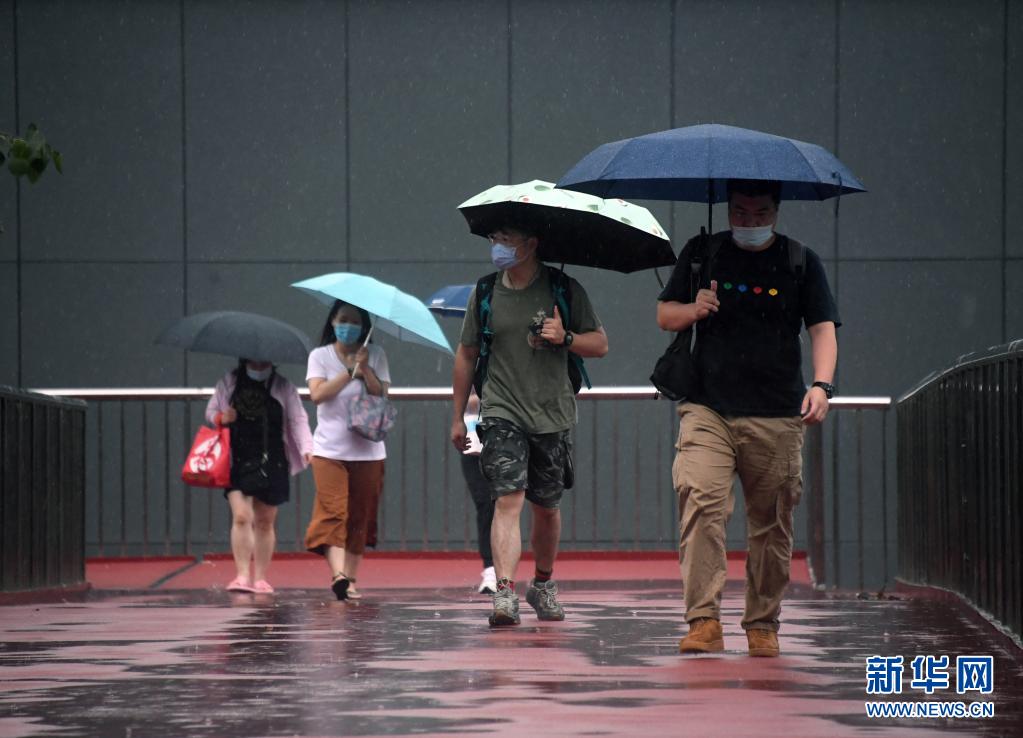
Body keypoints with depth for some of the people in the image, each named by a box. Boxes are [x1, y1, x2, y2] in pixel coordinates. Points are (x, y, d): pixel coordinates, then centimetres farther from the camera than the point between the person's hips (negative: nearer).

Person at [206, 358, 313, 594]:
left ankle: (260, 578, 17)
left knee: (265, 522, 8)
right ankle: (242, 575, -13)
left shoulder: (283, 387, 4)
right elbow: (211, 411, 15)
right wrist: (221, 418, -8)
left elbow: (298, 420, 0)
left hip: (271, 465, 1)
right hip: (237, 463, -1)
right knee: (241, 516, -14)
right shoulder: (228, 383, 6)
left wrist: (306, 449, -15)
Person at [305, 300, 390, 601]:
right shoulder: (320, 356, 5)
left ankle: (350, 578, 11)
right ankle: (338, 573, -29)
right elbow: (317, 393, -10)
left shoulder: (375, 355, 8)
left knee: (360, 516, 3)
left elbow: (381, 394, -1)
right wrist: (351, 372, -12)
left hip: (368, 449, 2)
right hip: (329, 448, -2)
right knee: (333, 511, -16)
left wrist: (365, 368, -14)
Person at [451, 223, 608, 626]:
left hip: (553, 415, 1)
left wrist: (565, 338, -16)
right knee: (508, 499, -17)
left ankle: (543, 584, 34)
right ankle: (505, 593, -26)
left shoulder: (565, 290, 0)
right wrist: (458, 416, 12)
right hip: (502, 414, -1)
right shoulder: (485, 293, 4)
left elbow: (600, 344, 4)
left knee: (546, 508, 12)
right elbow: (466, 355, 12)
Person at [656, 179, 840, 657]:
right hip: (707, 410, 0)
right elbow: (664, 314, 15)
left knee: (772, 524, 3)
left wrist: (821, 384, -15)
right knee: (700, 501, -19)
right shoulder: (702, 253, 10)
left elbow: (823, 330, 2)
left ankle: (763, 626, 16)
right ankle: (704, 621, -22)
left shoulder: (800, 262, 8)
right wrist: (694, 309, -8)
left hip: (777, 418, 0)